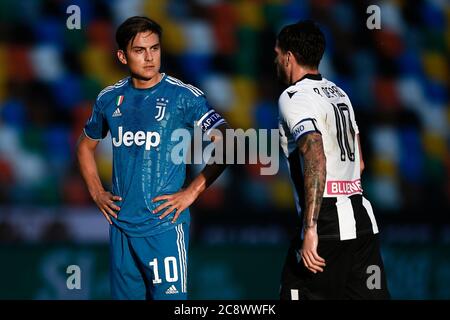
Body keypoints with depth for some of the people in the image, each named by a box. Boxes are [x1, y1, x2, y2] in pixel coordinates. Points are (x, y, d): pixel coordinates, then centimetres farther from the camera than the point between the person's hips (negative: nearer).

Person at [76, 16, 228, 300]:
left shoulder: (183, 96, -6)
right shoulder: (110, 99, 8)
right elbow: (86, 147, 25)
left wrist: (192, 192, -13)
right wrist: (97, 193, 12)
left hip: (165, 225, -5)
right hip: (121, 226, 5)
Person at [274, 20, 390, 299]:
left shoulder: (294, 98, -7)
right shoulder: (338, 93, 19)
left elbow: (316, 160, -22)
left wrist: (310, 229, -26)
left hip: (326, 224, -8)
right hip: (364, 219, 8)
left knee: (297, 294, -1)